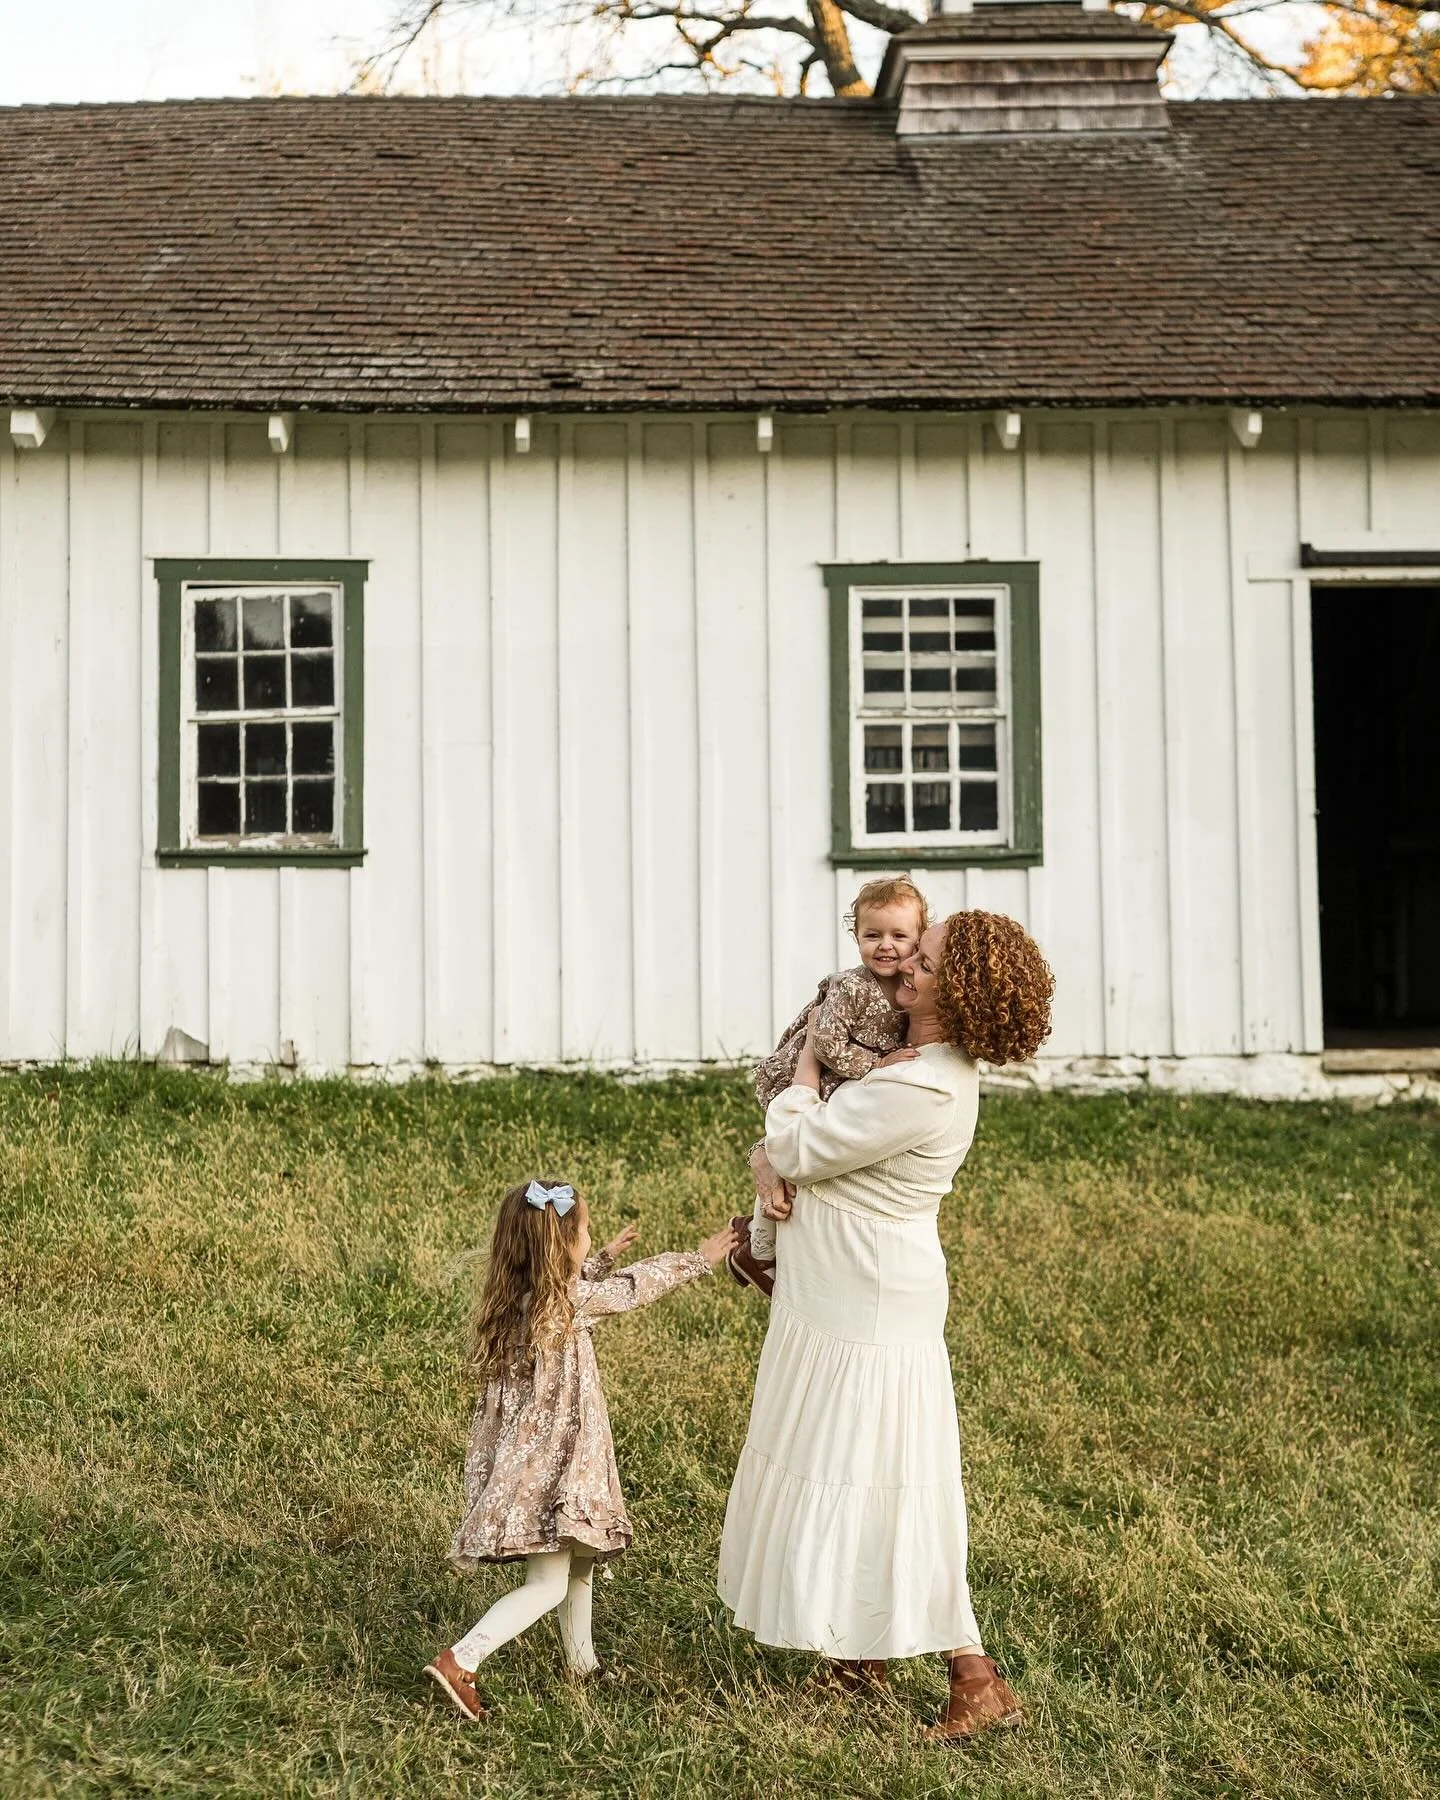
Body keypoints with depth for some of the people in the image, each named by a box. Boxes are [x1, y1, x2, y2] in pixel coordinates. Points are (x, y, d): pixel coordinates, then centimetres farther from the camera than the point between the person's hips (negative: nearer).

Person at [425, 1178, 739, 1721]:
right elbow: (634, 1288, -4)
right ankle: (459, 1661, -13)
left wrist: (605, 1256, 38)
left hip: (518, 1459, 9)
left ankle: (582, 1662, 35)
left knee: (578, 1567, 23)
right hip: (547, 1467, -9)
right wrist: (701, 1258, 10)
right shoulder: (568, 1302, -19)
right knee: (548, 1584, -6)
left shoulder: (511, 1299, 1)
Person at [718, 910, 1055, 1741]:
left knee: (884, 1491, -2)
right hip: (843, 1293, 10)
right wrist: (770, 1159, -9)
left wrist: (808, 1066, -4)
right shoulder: (925, 1063, 5)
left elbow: (797, 1147, -20)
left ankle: (980, 1682, 8)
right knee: (848, 1476, 20)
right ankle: (866, 1648, 35)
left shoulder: (921, 1091, -27)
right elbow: (786, 1141, 13)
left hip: (870, 1308, -10)